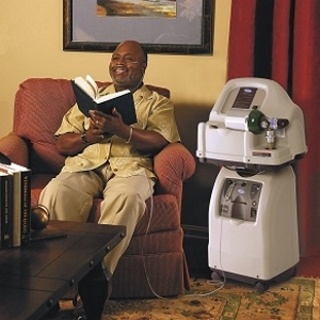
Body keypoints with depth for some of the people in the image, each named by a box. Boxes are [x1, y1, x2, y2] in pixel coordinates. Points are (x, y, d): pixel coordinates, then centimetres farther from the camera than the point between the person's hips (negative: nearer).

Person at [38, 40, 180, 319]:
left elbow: (161, 142, -2)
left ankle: (97, 271, -35)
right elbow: (62, 144, 18)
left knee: (127, 196, -40)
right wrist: (88, 136, -4)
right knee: (55, 193, -33)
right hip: (85, 165, 3)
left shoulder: (158, 103, 19)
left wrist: (121, 129, -17)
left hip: (129, 167, -2)